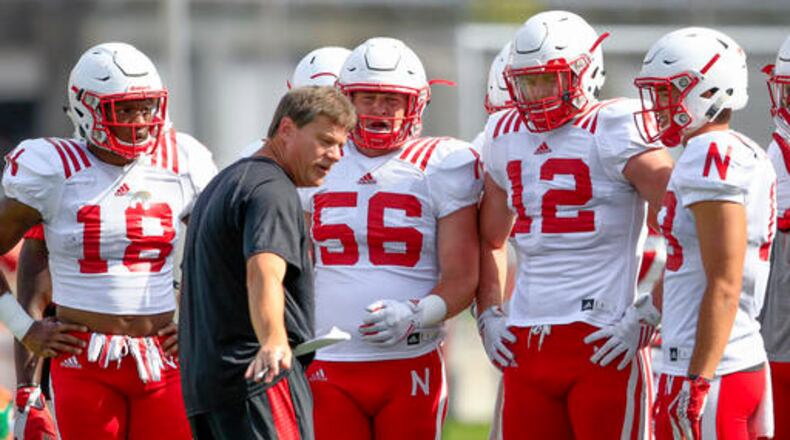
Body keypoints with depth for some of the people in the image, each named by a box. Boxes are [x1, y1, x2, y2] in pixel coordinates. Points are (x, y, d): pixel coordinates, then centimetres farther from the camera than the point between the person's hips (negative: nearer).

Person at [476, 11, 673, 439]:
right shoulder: (506, 136, 14)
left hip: (603, 347, -7)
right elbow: (488, 240, 28)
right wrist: (488, 315, 16)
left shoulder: (614, 132, -7)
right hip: (525, 346, 7)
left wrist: (647, 316, -13)